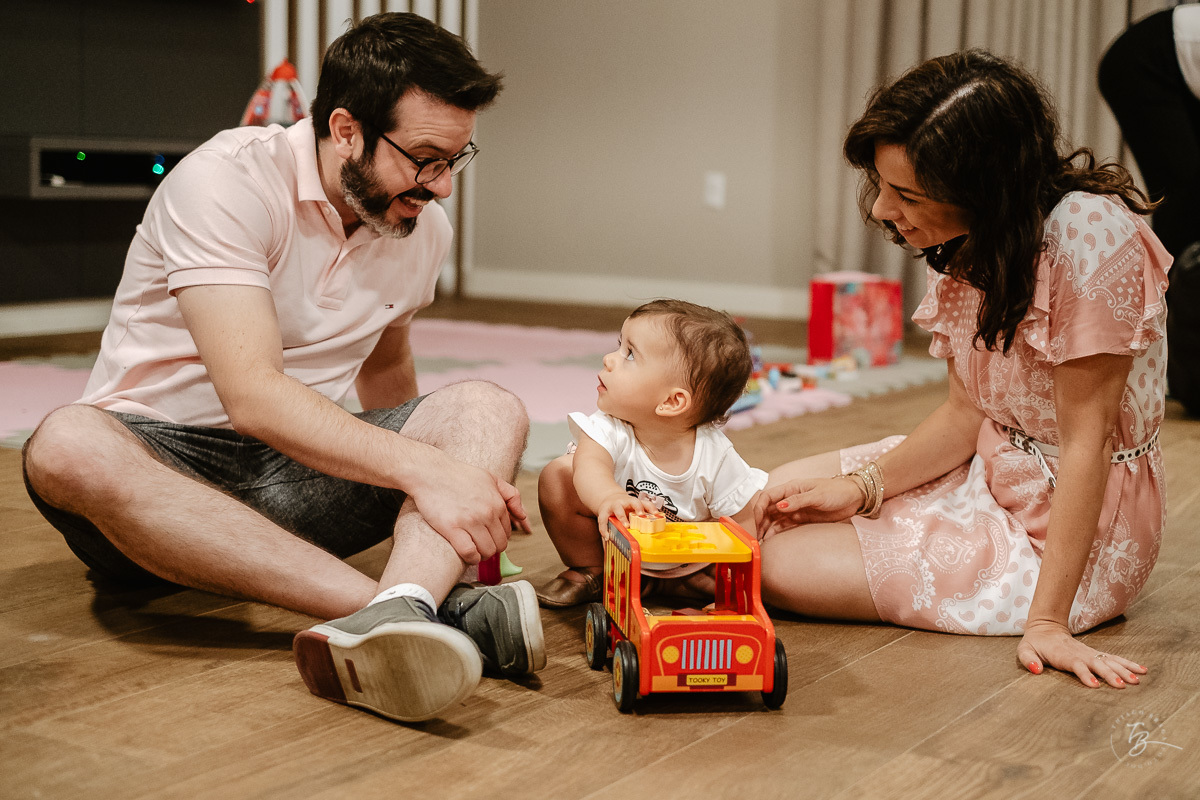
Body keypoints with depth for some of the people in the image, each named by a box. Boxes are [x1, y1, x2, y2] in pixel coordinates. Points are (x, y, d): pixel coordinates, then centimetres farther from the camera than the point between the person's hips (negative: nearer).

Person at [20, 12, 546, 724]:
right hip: (159, 460, -5)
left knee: (490, 408, -17)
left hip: (297, 469, 5)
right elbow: (253, 395, -28)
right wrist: (421, 468, -36)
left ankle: (393, 617, -50)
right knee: (69, 447, -40)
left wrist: (471, 478, 8)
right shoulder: (227, 180, -18)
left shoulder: (424, 227, 4)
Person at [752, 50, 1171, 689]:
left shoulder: (1087, 233, -28)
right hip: (991, 471, 8)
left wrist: (1047, 620, -26)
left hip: (1065, 528, -8)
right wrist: (861, 486, -12)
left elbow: (1084, 440, -26)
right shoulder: (968, 244, -2)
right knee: (786, 494, 9)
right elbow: (967, 412, 2)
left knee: (783, 567, -11)